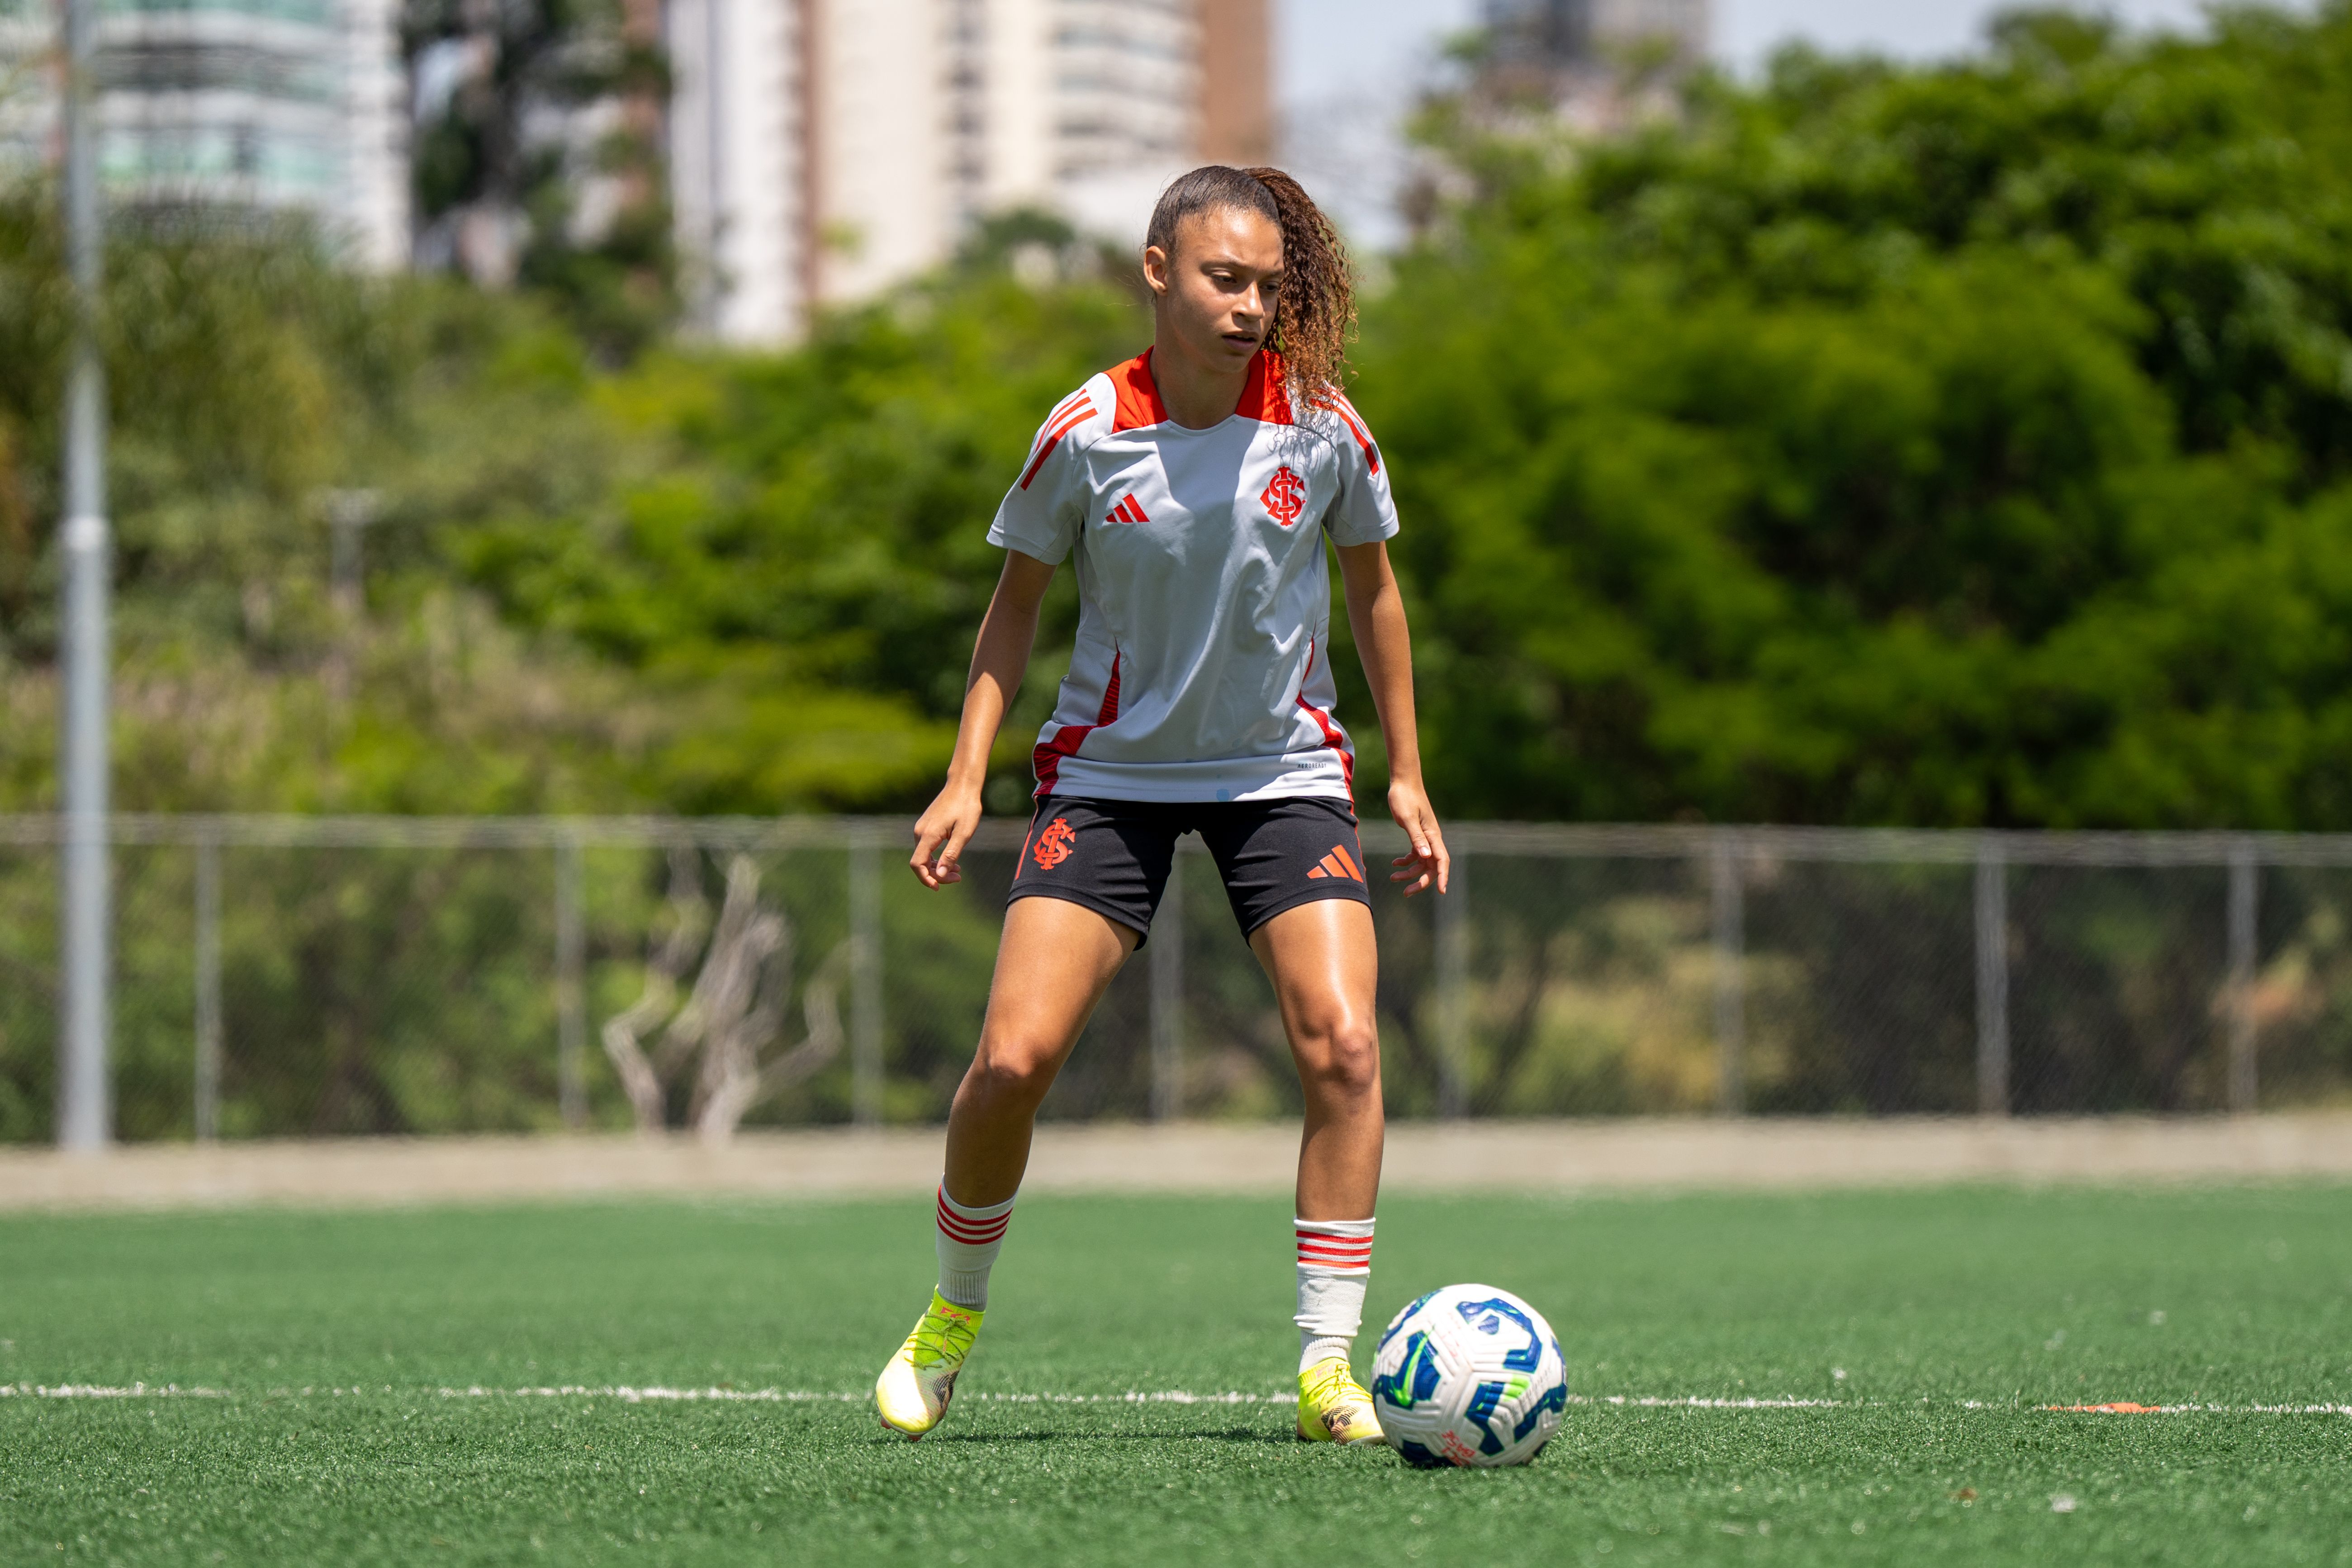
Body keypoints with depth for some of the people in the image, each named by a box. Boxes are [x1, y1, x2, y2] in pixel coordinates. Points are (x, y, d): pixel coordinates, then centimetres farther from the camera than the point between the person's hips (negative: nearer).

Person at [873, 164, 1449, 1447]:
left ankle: (1328, 1367, -8)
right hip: (1109, 770, -1)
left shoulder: (1320, 425, -9)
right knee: (1013, 1056, -11)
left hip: (1285, 771, 1)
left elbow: (1371, 585, 6)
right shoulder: (1084, 435, -13)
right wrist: (966, 779, -4)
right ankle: (951, 1319, 15)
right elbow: (1018, 599, 1)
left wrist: (1405, 774, 8)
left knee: (1342, 1043, -17)